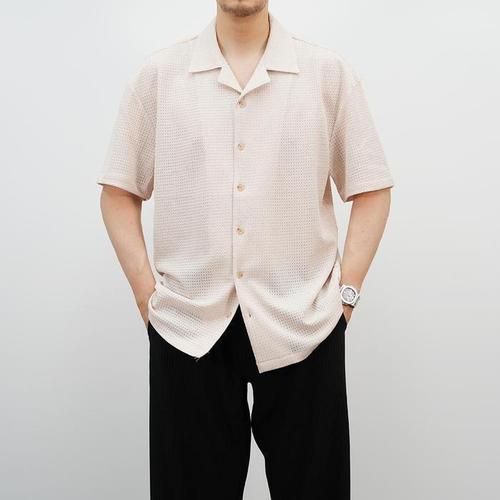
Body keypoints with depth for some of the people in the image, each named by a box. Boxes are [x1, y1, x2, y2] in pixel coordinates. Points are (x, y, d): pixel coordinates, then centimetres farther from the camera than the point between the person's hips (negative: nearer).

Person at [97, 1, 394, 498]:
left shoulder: (329, 72, 3)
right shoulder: (158, 73, 4)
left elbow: (372, 188, 6)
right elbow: (119, 191, 7)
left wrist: (346, 292, -1)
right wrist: (146, 292, 0)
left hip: (301, 325, 0)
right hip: (188, 326, 1)